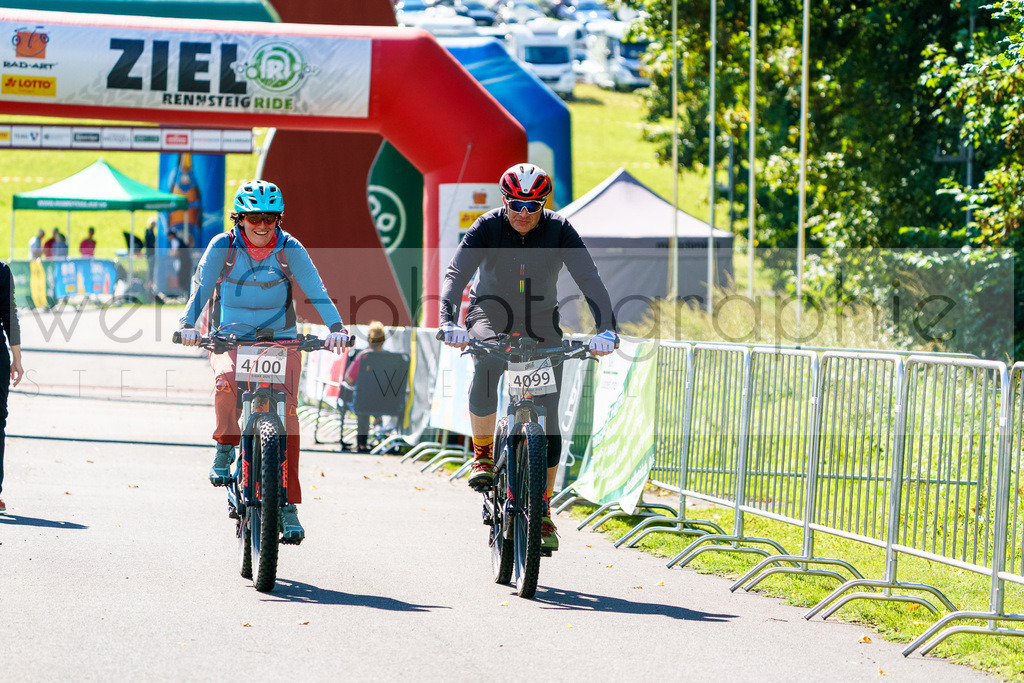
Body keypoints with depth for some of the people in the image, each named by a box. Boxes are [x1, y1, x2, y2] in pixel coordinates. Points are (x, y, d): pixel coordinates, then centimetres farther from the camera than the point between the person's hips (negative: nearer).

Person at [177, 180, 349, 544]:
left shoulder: (290, 249, -5)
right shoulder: (222, 247, -6)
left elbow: (315, 289, -13)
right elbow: (202, 285, -14)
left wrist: (336, 327, -28)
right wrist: (187, 324, -31)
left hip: (280, 340, 1)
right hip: (231, 339, -1)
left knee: (287, 412, -17)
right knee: (227, 381, -34)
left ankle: (288, 505, -12)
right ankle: (226, 448, -6)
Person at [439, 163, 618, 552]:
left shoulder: (559, 231, -17)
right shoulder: (487, 228, -18)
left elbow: (590, 280, -25)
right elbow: (456, 274, -29)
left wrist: (606, 329, -40)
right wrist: (449, 322, -47)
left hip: (541, 324, 1)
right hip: (491, 314, -1)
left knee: (547, 418, -7)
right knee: (486, 366, -36)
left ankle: (542, 512, 5)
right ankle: (482, 453, -14)